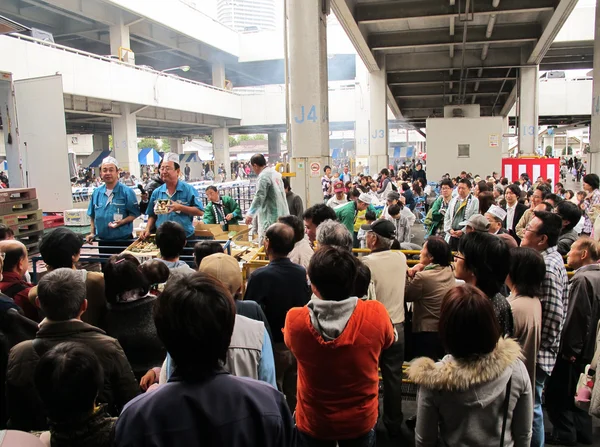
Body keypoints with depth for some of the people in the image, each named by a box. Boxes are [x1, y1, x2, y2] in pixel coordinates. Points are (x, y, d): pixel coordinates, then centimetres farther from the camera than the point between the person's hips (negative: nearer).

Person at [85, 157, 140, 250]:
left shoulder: (127, 192, -7)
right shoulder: (96, 193, 8)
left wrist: (121, 222, -22)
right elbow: (92, 216, 17)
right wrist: (92, 233, 11)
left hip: (123, 241, -4)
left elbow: (134, 214, -7)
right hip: (103, 242, 4)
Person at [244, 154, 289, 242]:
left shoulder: (263, 176, -14)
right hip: (281, 215, 9)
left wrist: (250, 214, -12)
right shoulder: (275, 173, 12)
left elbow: (259, 197, -19)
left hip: (270, 217, -9)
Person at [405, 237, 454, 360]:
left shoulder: (423, 276, -21)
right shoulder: (449, 271, 0)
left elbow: (406, 296, -8)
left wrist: (410, 275, -4)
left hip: (427, 333, -7)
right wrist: (422, 268, -2)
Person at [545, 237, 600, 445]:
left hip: (570, 349, -9)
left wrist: (568, 348, -18)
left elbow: (575, 317, -25)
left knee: (557, 390, 4)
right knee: (574, 390, 21)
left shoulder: (582, 278, -22)